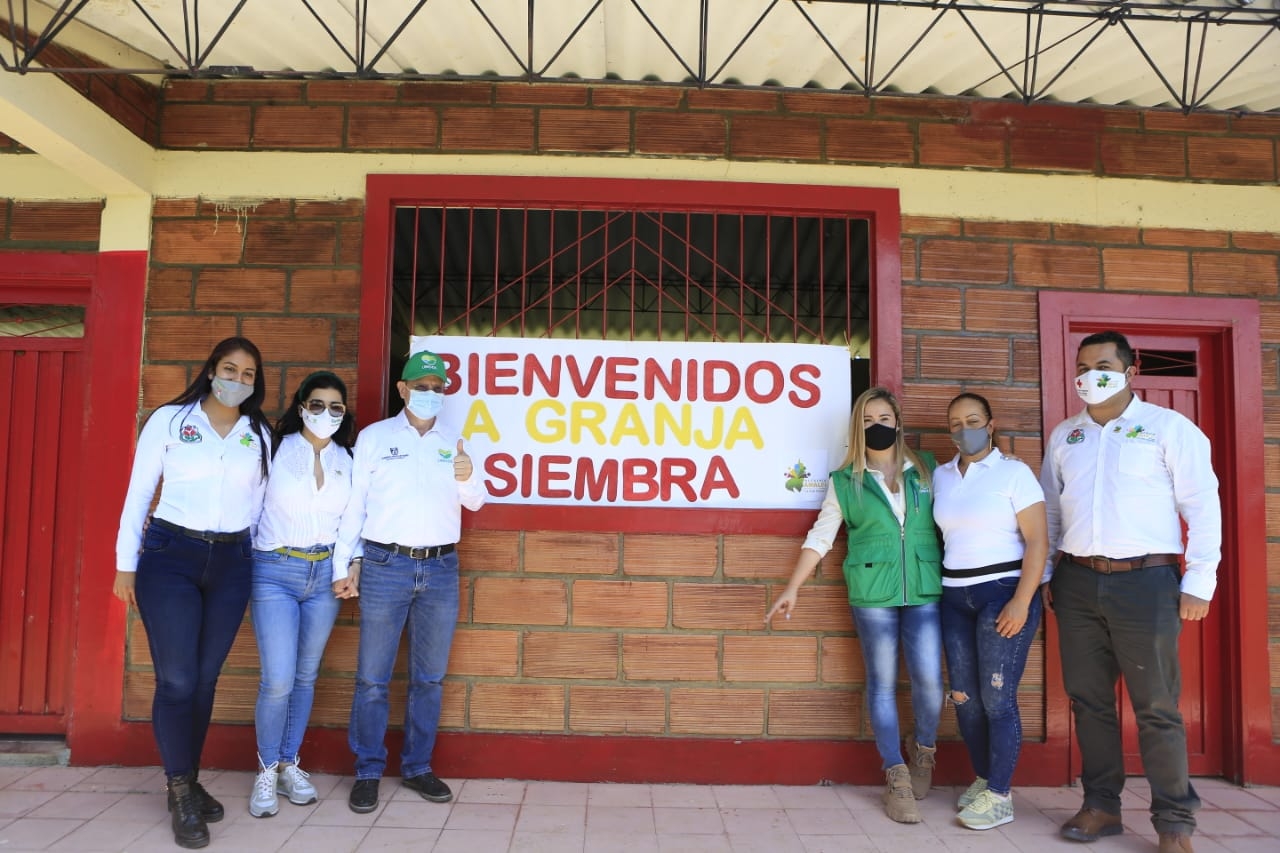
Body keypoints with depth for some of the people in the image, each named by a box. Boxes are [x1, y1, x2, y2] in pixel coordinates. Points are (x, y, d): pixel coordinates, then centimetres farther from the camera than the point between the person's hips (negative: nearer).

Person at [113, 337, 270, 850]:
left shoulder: (259, 435, 8)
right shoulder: (169, 419, 0)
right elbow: (139, 492, 1)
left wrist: (259, 562, 10)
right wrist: (126, 562, -1)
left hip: (232, 563, 3)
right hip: (170, 557, -3)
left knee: (205, 677, 9)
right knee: (177, 678, -6)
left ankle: (188, 782, 25)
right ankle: (181, 791, 10)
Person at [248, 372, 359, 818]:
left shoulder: (347, 460, 7)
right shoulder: (275, 450, -4)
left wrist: (346, 571, 5)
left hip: (324, 574, 4)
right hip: (275, 571, -3)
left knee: (306, 675, 11)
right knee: (278, 680, -9)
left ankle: (289, 764, 27)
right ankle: (267, 770, 13)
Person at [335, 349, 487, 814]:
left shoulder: (453, 443, 11)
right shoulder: (373, 437, 4)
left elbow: (475, 502, 4)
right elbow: (355, 501, 3)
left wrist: (468, 476, -18)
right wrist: (348, 559, -4)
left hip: (441, 569, 3)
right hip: (385, 565, -3)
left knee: (429, 677, 10)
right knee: (372, 677, 2)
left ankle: (418, 767, 23)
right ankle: (367, 772, 16)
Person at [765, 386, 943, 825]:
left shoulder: (925, 468, 8)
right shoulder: (845, 481, 4)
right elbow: (819, 538, 5)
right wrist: (792, 588, -1)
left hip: (925, 590, 1)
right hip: (872, 593, -1)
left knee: (930, 681, -3)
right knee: (882, 682, 4)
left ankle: (923, 747, 27)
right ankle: (897, 777, 17)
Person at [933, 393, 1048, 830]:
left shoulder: (1014, 472, -5)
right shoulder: (940, 475, 11)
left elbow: (1038, 541, -10)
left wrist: (1021, 601, -17)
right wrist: (933, 589, 6)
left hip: (1003, 593, -5)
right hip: (955, 597, 5)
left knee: (997, 697, -3)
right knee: (964, 697, 8)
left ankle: (1000, 796, 9)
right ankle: (983, 779, 25)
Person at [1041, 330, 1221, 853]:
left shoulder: (1168, 428, 0)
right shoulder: (1063, 436, 12)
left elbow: (1201, 506, -2)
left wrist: (1199, 583, -6)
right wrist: (1044, 574, 14)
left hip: (1145, 581, -4)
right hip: (1077, 582, 4)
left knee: (1156, 707, 1)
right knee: (1089, 700, 10)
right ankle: (1101, 805, 22)